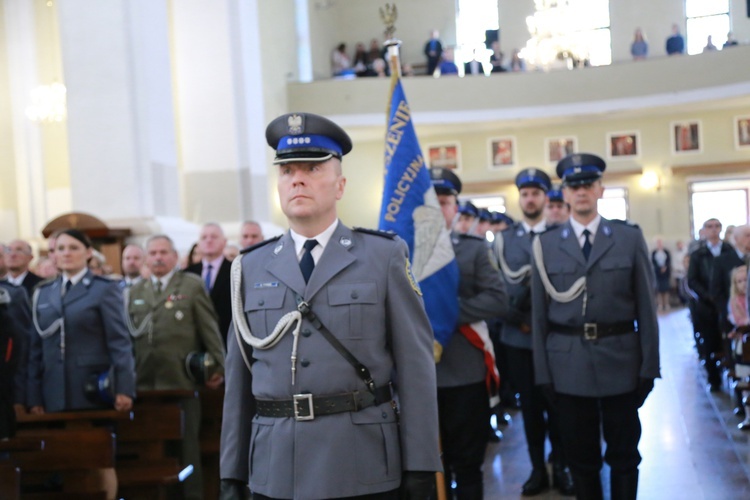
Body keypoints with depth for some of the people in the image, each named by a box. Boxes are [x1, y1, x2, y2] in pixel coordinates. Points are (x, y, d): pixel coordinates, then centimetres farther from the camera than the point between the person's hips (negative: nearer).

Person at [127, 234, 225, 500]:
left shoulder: (192, 285, 3)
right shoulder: (135, 292, 14)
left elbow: (210, 330, 0)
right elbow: (130, 336, 13)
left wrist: (218, 367, -5)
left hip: (181, 382, -3)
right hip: (145, 385, 3)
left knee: (186, 446, 4)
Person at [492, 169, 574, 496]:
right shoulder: (503, 240, 7)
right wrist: (516, 318, -8)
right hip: (518, 336, 2)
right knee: (530, 405, 9)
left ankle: (560, 467, 20)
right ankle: (537, 469, 19)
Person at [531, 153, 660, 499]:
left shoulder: (630, 238, 2)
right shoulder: (546, 245, 2)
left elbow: (646, 306, 0)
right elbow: (539, 314, 1)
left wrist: (649, 366, -3)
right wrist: (543, 373, -2)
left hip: (620, 363, 0)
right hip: (569, 367, 0)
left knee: (624, 454, 11)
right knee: (580, 457, 12)